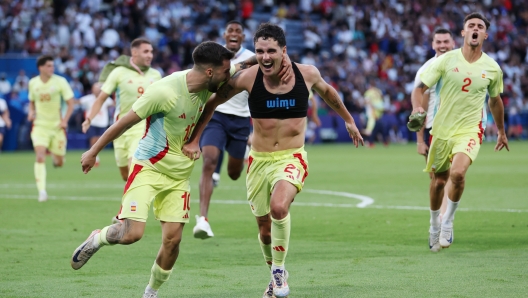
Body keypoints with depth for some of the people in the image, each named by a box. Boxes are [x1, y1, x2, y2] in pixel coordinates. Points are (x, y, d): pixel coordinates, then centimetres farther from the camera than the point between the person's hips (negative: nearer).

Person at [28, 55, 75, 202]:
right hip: (40, 125, 0)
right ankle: (42, 191, -17)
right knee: (40, 158, -19)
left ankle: (55, 157, 47)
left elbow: (70, 103, -3)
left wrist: (64, 121, -14)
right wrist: (31, 112, -3)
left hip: (57, 126, 0)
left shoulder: (60, 81, -7)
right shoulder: (33, 83, 2)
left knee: (59, 162, 8)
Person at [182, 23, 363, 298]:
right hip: (259, 160, 2)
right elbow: (212, 102, 0)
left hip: (292, 158, -2)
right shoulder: (248, 78, -11)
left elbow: (327, 92, 16)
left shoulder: (307, 74, -7)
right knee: (265, 227, 10)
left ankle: (279, 270, -9)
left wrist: (348, 120, 28)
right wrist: (193, 140, -6)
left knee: (279, 207, -30)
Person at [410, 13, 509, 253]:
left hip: (469, 130, -1)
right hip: (442, 129, 1)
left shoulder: (492, 68, 0)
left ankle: (448, 221, -4)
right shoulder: (446, 60, -6)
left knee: (458, 173, -26)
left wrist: (501, 131, 25)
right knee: (439, 181, 9)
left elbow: (495, 100, 17)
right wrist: (417, 108, -25)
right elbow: (421, 88, -4)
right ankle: (434, 225, 36)